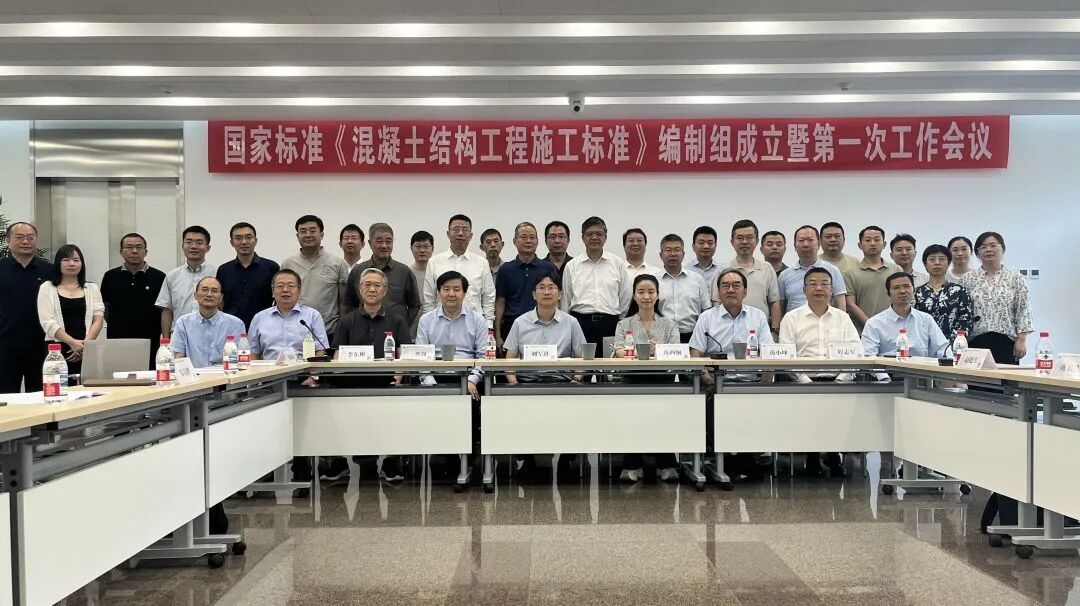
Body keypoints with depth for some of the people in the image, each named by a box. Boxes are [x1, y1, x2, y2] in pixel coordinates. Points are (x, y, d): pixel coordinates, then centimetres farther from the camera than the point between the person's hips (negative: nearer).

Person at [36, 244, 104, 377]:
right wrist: (73, 342, -14)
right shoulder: (47, 288, 9)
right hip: (56, 349, -1)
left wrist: (86, 344, -10)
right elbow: (47, 322, -2)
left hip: (86, 351, 1)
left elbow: (98, 320, 6)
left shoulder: (92, 288, 15)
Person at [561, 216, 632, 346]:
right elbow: (565, 301, 12)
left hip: (610, 324, 0)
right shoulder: (571, 266, 8)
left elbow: (625, 299, 12)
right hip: (580, 322, 0)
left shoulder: (618, 264, 8)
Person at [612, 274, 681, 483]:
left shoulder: (669, 325, 18)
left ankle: (666, 464, -20)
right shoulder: (624, 324, 18)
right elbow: (619, 352, -3)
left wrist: (660, 352, -25)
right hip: (633, 379, 0)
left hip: (662, 379, 0)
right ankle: (632, 465, -22)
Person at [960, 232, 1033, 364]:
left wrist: (1021, 340, -5)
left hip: (1006, 343, -1)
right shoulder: (967, 279, 9)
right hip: (975, 342, 1)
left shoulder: (1015, 279, 7)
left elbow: (1023, 311, 3)